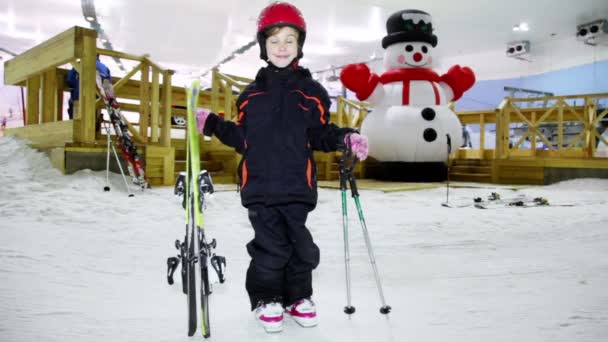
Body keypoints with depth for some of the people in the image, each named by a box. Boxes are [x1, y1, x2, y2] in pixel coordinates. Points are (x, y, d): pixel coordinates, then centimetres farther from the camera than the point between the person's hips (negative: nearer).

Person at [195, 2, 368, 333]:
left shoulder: (311, 92, 7)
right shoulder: (251, 93, 11)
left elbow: (321, 135, 5)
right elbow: (242, 139, 12)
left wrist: (345, 138, -12)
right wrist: (212, 124, 7)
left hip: (296, 185, 0)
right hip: (260, 185, 0)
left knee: (299, 245, 7)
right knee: (270, 247, 0)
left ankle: (298, 296, 29)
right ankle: (266, 299, 22)